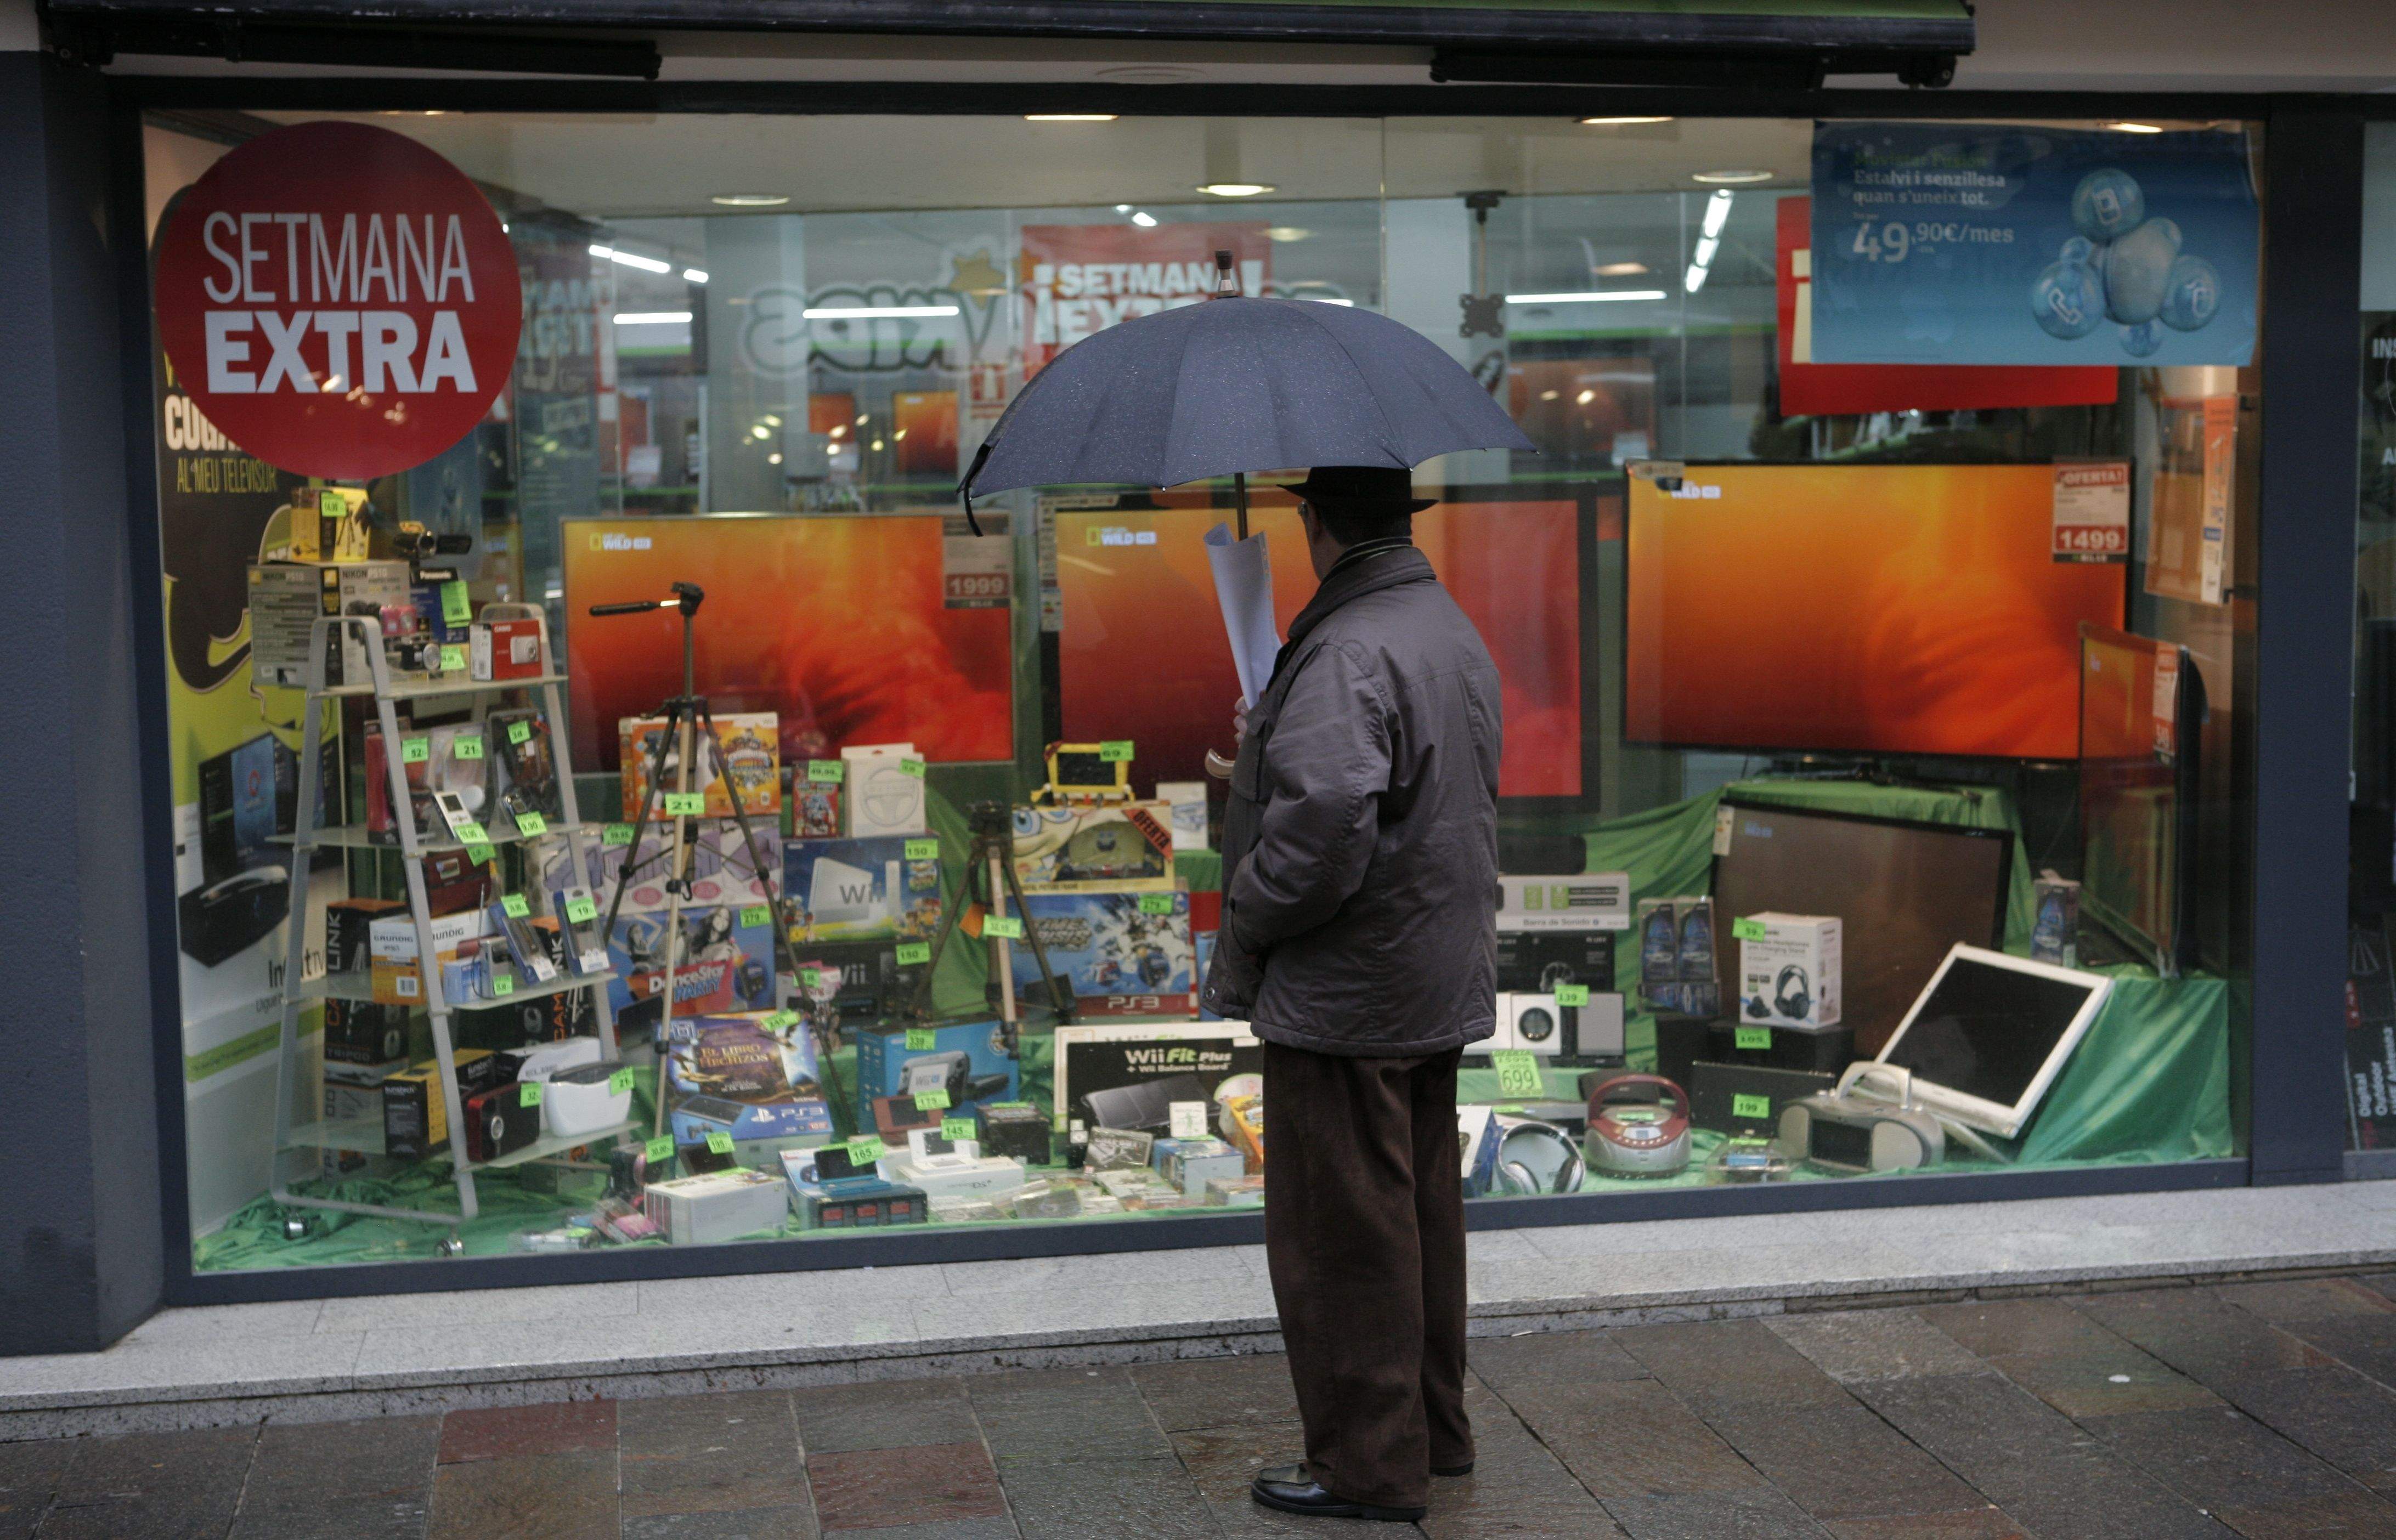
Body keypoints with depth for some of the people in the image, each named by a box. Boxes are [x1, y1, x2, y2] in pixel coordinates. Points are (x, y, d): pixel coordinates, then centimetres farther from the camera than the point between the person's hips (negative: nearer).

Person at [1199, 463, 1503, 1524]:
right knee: (1421, 1215, 19)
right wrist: (1271, 741, 23)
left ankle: (1369, 1467, 11)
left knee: (1342, 1235, 1)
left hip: (1345, 996, -10)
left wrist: (1241, 934, -14)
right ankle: (1433, 1429, 32)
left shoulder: (1346, 655, -22)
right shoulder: (1456, 633, 11)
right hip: (1443, 987, 10)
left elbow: (1322, 829, -30)